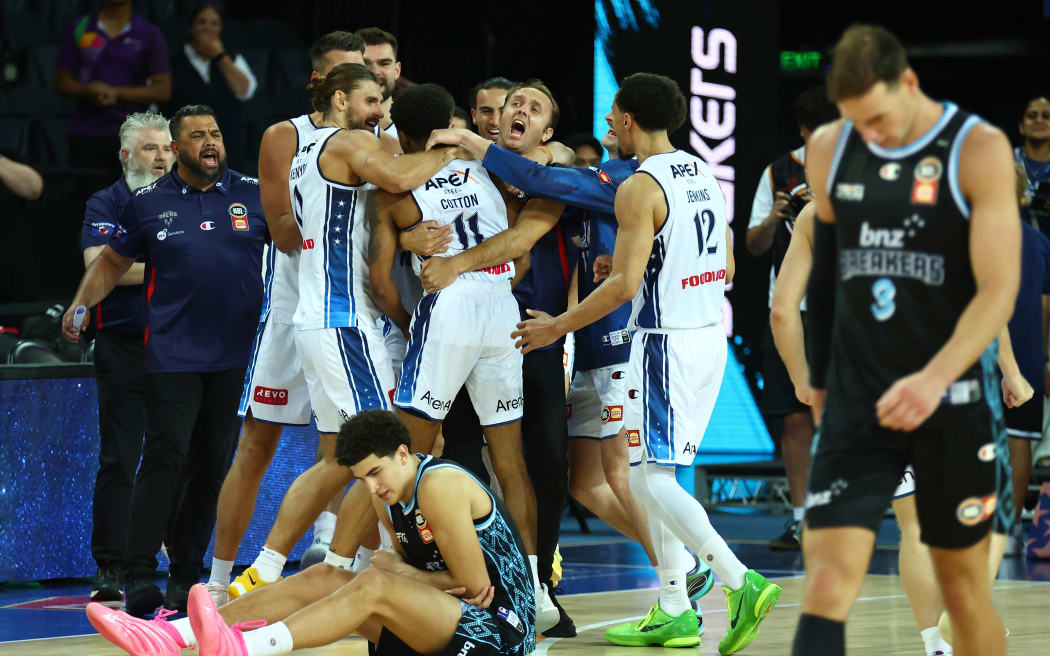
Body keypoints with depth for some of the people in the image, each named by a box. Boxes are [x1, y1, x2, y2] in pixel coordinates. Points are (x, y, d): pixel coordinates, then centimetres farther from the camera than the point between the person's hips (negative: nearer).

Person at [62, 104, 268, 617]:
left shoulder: (254, 195, 6)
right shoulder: (149, 203, 5)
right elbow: (112, 262, 17)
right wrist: (80, 304, 10)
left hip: (236, 356, 2)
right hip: (172, 356, -2)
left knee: (213, 464, 4)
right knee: (165, 457, -10)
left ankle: (186, 575, 12)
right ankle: (139, 575, -10)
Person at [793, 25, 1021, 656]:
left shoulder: (979, 150, -10)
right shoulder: (828, 149, 4)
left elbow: (999, 289, -16)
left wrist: (935, 379, -29)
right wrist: (820, 380, 19)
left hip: (952, 400, -3)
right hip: (856, 403, 3)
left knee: (964, 582, 9)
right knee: (827, 581, -10)